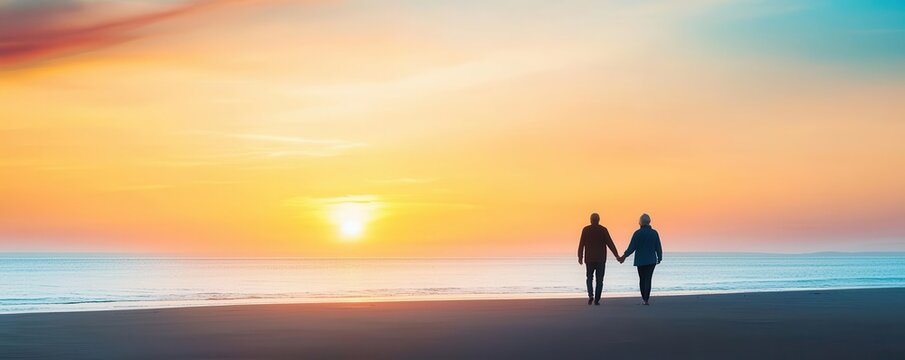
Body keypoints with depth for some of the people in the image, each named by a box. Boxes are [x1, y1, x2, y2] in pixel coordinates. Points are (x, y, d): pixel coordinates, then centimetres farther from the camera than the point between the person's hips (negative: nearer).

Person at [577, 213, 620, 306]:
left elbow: (581, 244, -3)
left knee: (589, 278, 15)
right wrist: (617, 255, -4)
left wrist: (580, 257, 4)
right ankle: (596, 300, 2)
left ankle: (590, 295, -7)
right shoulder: (603, 230, -3)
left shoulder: (585, 230, -2)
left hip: (589, 258, 0)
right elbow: (610, 244, -6)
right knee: (599, 280, 7)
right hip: (601, 259, 0)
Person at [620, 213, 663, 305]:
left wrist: (624, 256, -2)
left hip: (640, 260, -1)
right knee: (648, 279, 0)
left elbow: (632, 247, -10)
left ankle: (644, 298, 19)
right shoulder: (654, 233, -1)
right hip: (651, 260, 1)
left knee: (642, 279, 14)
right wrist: (659, 258, 16)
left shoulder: (638, 233, -9)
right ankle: (646, 299, -11)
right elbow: (658, 248, 3)